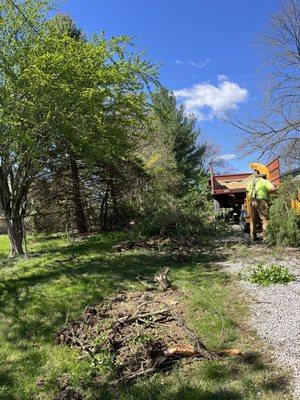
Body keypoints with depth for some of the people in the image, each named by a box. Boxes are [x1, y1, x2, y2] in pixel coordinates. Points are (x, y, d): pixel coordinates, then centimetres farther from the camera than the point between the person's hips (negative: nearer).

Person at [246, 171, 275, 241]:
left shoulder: (253, 181, 21)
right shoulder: (265, 181, 3)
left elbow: (247, 190, 33)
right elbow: (273, 188, -12)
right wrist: (268, 192, 6)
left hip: (252, 201, 6)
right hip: (261, 201, -6)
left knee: (253, 219, 13)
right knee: (265, 220, -2)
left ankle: (253, 236, 15)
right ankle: (265, 236, -8)